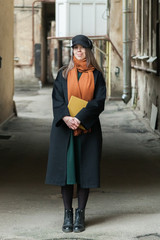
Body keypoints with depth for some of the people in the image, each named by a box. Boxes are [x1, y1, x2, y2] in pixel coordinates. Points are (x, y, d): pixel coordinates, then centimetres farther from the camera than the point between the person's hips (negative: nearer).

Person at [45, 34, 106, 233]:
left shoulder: (96, 75, 5)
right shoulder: (64, 74, 8)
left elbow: (99, 101, -5)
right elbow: (57, 99, 0)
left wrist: (80, 118, -18)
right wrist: (66, 117, -19)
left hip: (88, 129, -1)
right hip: (64, 129, 1)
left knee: (84, 171, -1)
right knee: (66, 168, -1)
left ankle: (80, 215, 7)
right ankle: (67, 215, 6)